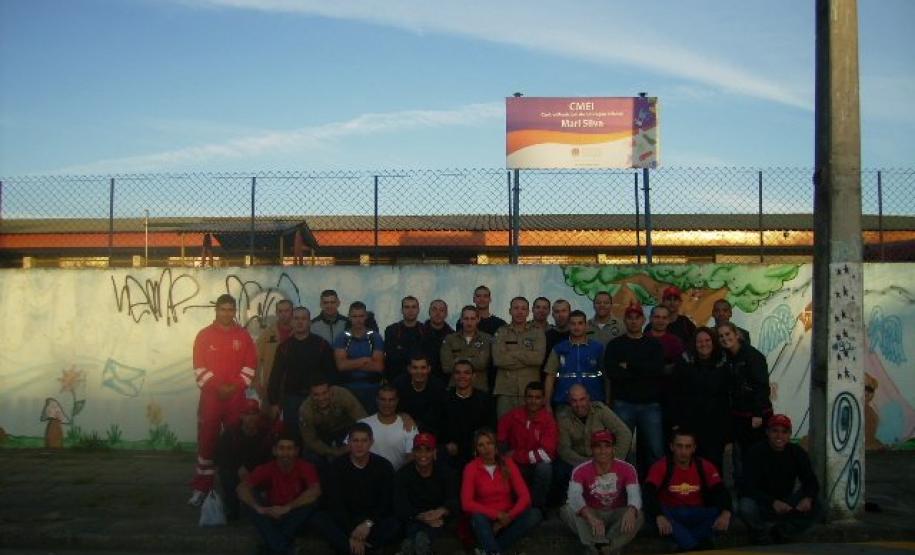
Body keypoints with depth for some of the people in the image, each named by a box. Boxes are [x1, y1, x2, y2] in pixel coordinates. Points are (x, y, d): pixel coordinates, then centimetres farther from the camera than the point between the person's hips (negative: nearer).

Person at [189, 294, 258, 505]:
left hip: (236, 396, 1)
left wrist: (235, 386, -9)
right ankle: (202, 486, 8)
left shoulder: (243, 335, 4)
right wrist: (216, 386, -12)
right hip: (210, 395, -1)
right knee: (207, 440, 0)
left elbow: (250, 364, 2)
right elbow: (199, 367, -4)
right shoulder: (204, 335, 0)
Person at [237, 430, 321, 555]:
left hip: (295, 518, -1)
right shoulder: (267, 469, -12)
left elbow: (315, 491, -32)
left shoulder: (306, 467, -16)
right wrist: (258, 507, -40)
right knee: (254, 502, -25)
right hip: (272, 516, 2)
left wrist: (287, 508, -38)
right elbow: (242, 488, -23)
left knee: (310, 503, -30)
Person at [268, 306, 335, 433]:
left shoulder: (322, 345, -1)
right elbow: (276, 375, 5)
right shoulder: (284, 346, 5)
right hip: (291, 399, 2)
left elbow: (331, 372, -2)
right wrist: (274, 402, 0)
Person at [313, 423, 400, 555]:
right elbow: (335, 503, -12)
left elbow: (386, 503, -5)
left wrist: (368, 523, -23)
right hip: (345, 521, 0)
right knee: (319, 519, -27)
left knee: (394, 525, -30)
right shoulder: (337, 466, -5)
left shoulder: (383, 466, -4)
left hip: (374, 521, 0)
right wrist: (351, 534, -22)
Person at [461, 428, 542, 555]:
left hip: (507, 518, 3)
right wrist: (497, 514, -21)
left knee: (535, 514, -25)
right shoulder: (471, 468, -7)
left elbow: (524, 496, -6)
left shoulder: (507, 463, -1)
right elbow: (467, 503, -15)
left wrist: (509, 516, -20)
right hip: (486, 519, -3)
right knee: (478, 518, -36)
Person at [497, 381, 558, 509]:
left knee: (544, 467, -33)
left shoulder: (548, 420, -15)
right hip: (515, 466, 2)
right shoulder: (513, 415, -7)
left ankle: (537, 508, -9)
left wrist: (516, 455, -19)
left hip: (537, 465, -2)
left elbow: (547, 453, -22)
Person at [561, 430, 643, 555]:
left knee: (637, 515, -30)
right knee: (567, 510, -29)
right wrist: (591, 517, -52)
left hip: (617, 514, 0)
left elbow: (635, 494, -28)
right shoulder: (581, 470, -15)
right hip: (591, 514, 0)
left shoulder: (626, 469, -12)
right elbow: (574, 495, -33)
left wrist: (630, 511, -52)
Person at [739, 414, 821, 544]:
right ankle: (762, 535, 1)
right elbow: (749, 487, -23)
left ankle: (782, 532, 6)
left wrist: (808, 498, -28)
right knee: (746, 508, -35)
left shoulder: (797, 452, -4)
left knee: (816, 507, -17)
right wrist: (773, 503, -38)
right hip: (761, 502, -4)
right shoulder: (756, 452, -16)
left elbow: (811, 482, -5)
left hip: (786, 501, 4)